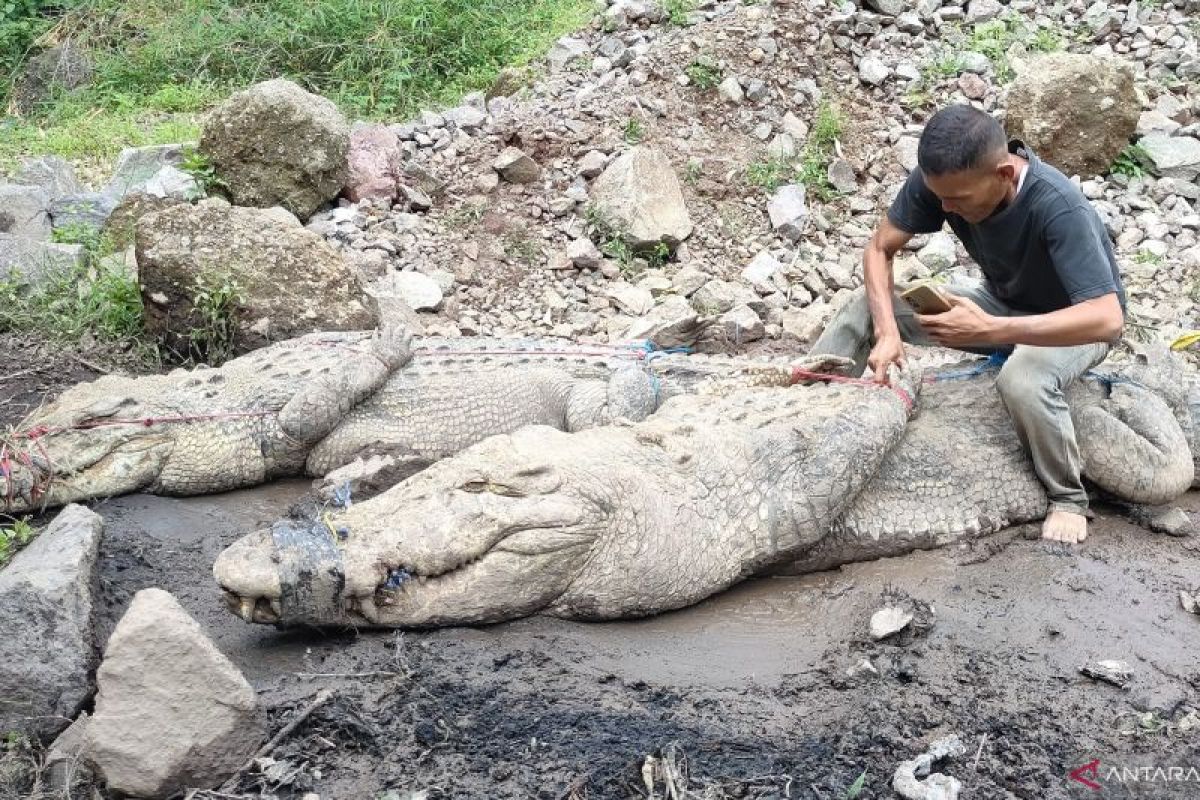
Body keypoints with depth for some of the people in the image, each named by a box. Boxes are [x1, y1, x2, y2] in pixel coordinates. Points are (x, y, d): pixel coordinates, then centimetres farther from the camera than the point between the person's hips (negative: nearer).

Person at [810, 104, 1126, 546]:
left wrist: (990, 330, -49)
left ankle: (1068, 500, -13)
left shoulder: (1058, 208, -38)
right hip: (1002, 304, 6)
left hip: (1076, 321, -5)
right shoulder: (939, 178, -23)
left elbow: (1107, 319, -43)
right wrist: (886, 331, -29)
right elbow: (879, 249, -13)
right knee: (869, 304, -11)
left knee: (1023, 380, -39)